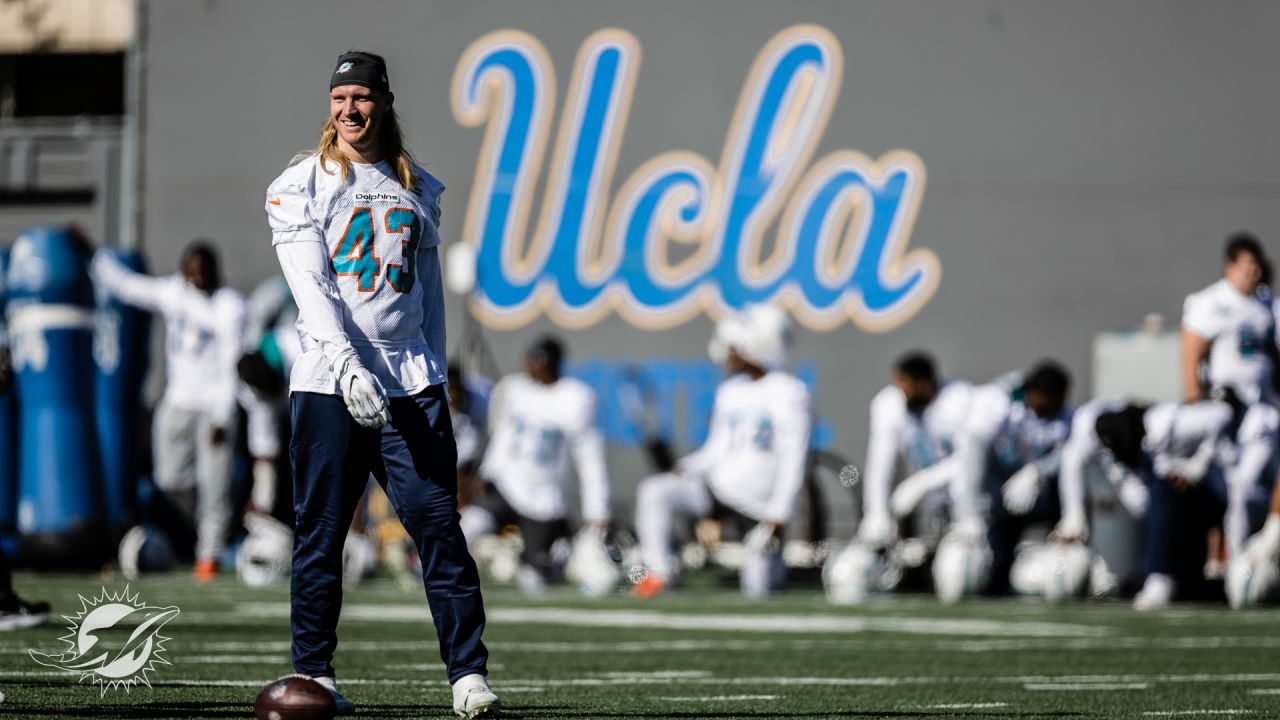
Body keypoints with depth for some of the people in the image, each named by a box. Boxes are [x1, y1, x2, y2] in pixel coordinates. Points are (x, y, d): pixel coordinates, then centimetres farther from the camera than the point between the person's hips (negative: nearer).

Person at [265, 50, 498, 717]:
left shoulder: (417, 189, 16)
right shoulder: (299, 186, 3)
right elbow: (312, 287, -9)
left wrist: (433, 374, 10)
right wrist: (347, 366, -21)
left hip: (409, 383, 2)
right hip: (329, 383, -2)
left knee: (439, 523, -6)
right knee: (320, 531, -1)